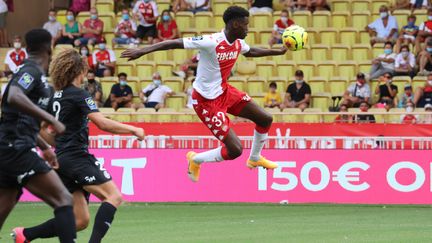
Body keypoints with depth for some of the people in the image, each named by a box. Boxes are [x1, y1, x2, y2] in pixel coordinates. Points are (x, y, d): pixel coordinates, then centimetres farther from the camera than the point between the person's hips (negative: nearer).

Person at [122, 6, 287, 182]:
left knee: (265, 119, 14)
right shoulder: (212, 42, -29)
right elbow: (174, 43, -30)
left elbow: (250, 52, 23)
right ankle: (196, 160, 15)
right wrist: (143, 51, -35)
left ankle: (255, 159, 40)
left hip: (224, 91, 9)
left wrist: (279, 52, 28)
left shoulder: (238, 43, -3)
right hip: (207, 101, -9)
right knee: (234, 150, -12)